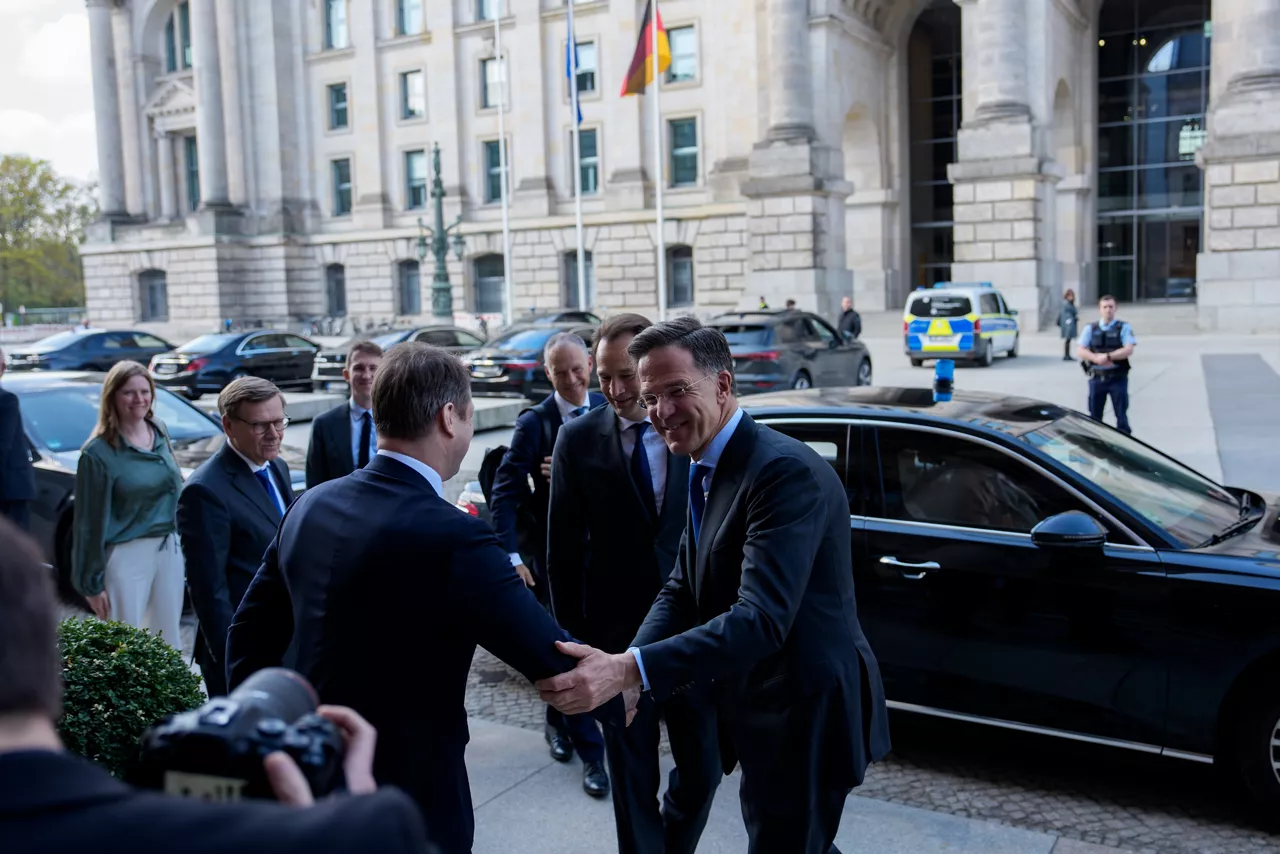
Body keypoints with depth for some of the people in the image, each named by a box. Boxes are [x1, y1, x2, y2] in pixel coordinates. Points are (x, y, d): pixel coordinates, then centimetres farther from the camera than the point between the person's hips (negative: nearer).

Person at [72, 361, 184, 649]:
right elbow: (90, 522, -8)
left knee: (169, 638, 13)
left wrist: (178, 538, 12)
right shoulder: (99, 452, -11)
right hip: (126, 556, -5)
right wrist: (92, 583, -6)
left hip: (169, 549, 6)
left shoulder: (159, 432, 5)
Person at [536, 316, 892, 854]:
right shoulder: (707, 471, 5)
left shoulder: (786, 470, -26)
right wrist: (623, 671, -14)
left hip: (806, 712, -9)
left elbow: (762, 619, -35)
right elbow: (682, 591, 4)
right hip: (762, 705, 9)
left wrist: (628, 670, -42)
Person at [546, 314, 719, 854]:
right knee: (632, 776, 12)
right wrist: (574, 631, 1)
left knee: (702, 768, 12)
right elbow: (563, 546, 0)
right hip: (616, 633, 0)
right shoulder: (578, 439, -4)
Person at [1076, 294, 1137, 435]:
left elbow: (1128, 350, -11)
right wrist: (1096, 358, -19)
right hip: (1096, 378, 2)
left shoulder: (1124, 327, 2)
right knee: (1094, 416, 9)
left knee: (1121, 415, 2)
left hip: (1118, 378, -2)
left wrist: (1108, 356, -22)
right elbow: (1080, 351, -1)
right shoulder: (1090, 328, 8)